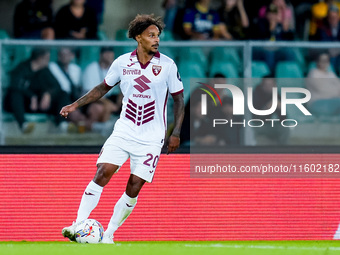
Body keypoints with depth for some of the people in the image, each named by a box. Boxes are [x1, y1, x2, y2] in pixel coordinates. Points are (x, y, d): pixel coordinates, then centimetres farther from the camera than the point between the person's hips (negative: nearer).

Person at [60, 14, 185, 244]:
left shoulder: (167, 66, -5)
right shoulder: (122, 63, 0)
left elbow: (179, 99, 3)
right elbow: (103, 88, 16)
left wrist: (176, 133, -4)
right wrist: (75, 105, 11)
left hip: (151, 138, -1)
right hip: (123, 132, 1)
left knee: (134, 188, -5)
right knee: (102, 174, -15)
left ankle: (108, 235, 7)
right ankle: (79, 226, -14)